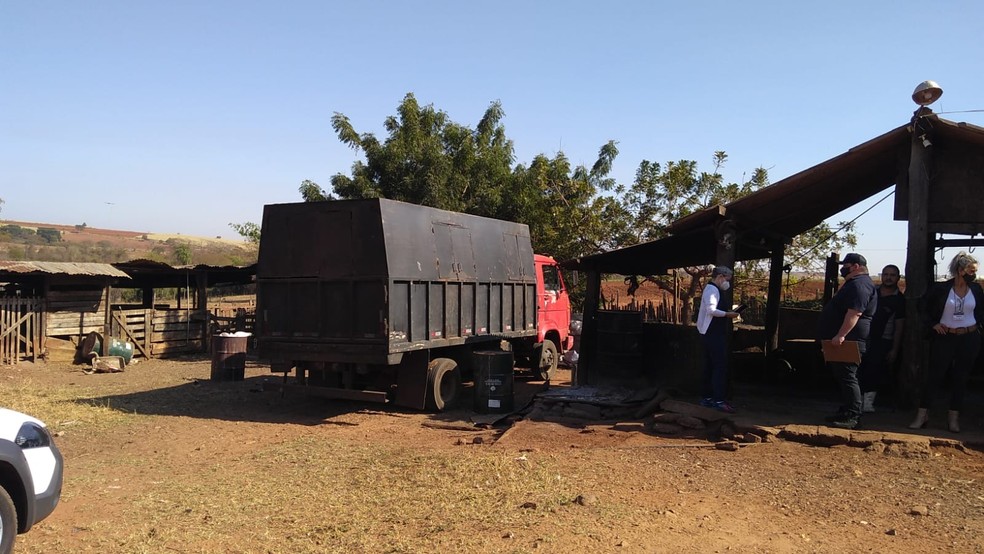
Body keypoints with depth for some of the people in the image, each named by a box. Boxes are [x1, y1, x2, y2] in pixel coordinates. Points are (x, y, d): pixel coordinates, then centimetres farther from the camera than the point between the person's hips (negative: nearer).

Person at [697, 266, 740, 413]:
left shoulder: (713, 289, 20)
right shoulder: (712, 289, -12)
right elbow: (711, 310, -24)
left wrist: (727, 315, 11)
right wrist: (727, 314, -15)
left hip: (711, 334, 11)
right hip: (713, 334, -11)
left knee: (710, 366, 11)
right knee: (720, 366, -11)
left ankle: (707, 398, 16)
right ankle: (718, 400, -13)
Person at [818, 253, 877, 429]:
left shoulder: (859, 284, -15)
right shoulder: (854, 283, 22)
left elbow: (854, 313, -27)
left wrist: (841, 335, -31)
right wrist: (839, 336, 28)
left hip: (848, 341, -11)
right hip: (845, 340, 11)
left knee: (847, 377, -11)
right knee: (843, 377, 14)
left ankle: (853, 416, -9)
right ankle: (845, 412, 21)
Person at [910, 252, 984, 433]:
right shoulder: (941, 288, -8)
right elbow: (923, 305, 2)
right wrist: (933, 324, -3)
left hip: (969, 339, 3)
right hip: (945, 338, -3)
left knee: (960, 379, 8)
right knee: (934, 375, -2)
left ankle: (954, 417, 17)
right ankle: (922, 414, 4)